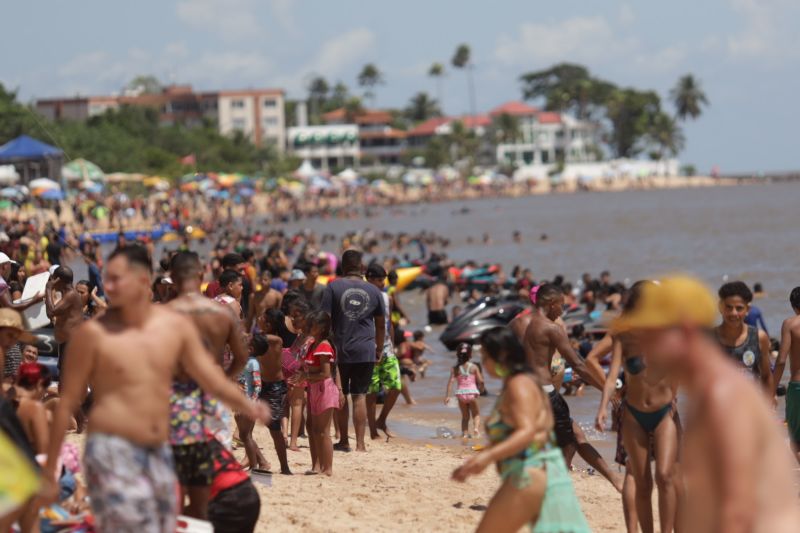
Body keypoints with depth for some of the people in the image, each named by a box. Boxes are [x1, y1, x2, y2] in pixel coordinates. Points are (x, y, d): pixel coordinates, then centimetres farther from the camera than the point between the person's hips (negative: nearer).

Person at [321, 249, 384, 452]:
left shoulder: (334, 287, -3)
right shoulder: (373, 291, 5)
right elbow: (380, 324, 13)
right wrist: (379, 348, 26)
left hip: (340, 350, -1)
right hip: (366, 351, 1)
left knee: (340, 396, 10)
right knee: (360, 396, 4)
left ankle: (344, 441, 14)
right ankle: (360, 443, -1)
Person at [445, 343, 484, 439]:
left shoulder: (455, 368, 0)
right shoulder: (474, 367, -3)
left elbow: (451, 381, -8)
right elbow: (480, 381, -6)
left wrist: (447, 395, -8)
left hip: (460, 393, 2)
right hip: (472, 393, -2)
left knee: (465, 416, 18)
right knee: (476, 414, 13)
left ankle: (465, 433, 9)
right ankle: (476, 428, -13)